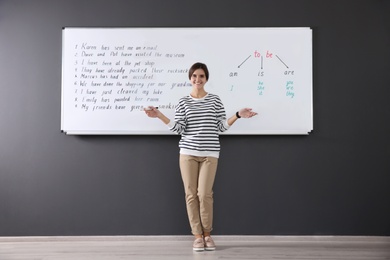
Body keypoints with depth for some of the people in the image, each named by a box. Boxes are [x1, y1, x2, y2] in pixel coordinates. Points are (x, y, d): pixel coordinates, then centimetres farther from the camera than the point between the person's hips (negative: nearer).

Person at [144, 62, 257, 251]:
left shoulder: (215, 100, 5)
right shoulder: (183, 102, 6)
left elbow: (221, 127, 5)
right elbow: (178, 129, 0)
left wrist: (238, 115, -5)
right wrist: (159, 115, -7)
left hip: (209, 154, -1)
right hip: (188, 152, 1)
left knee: (204, 194, -6)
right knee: (191, 194, 2)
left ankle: (207, 234, 16)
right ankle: (197, 236, 15)